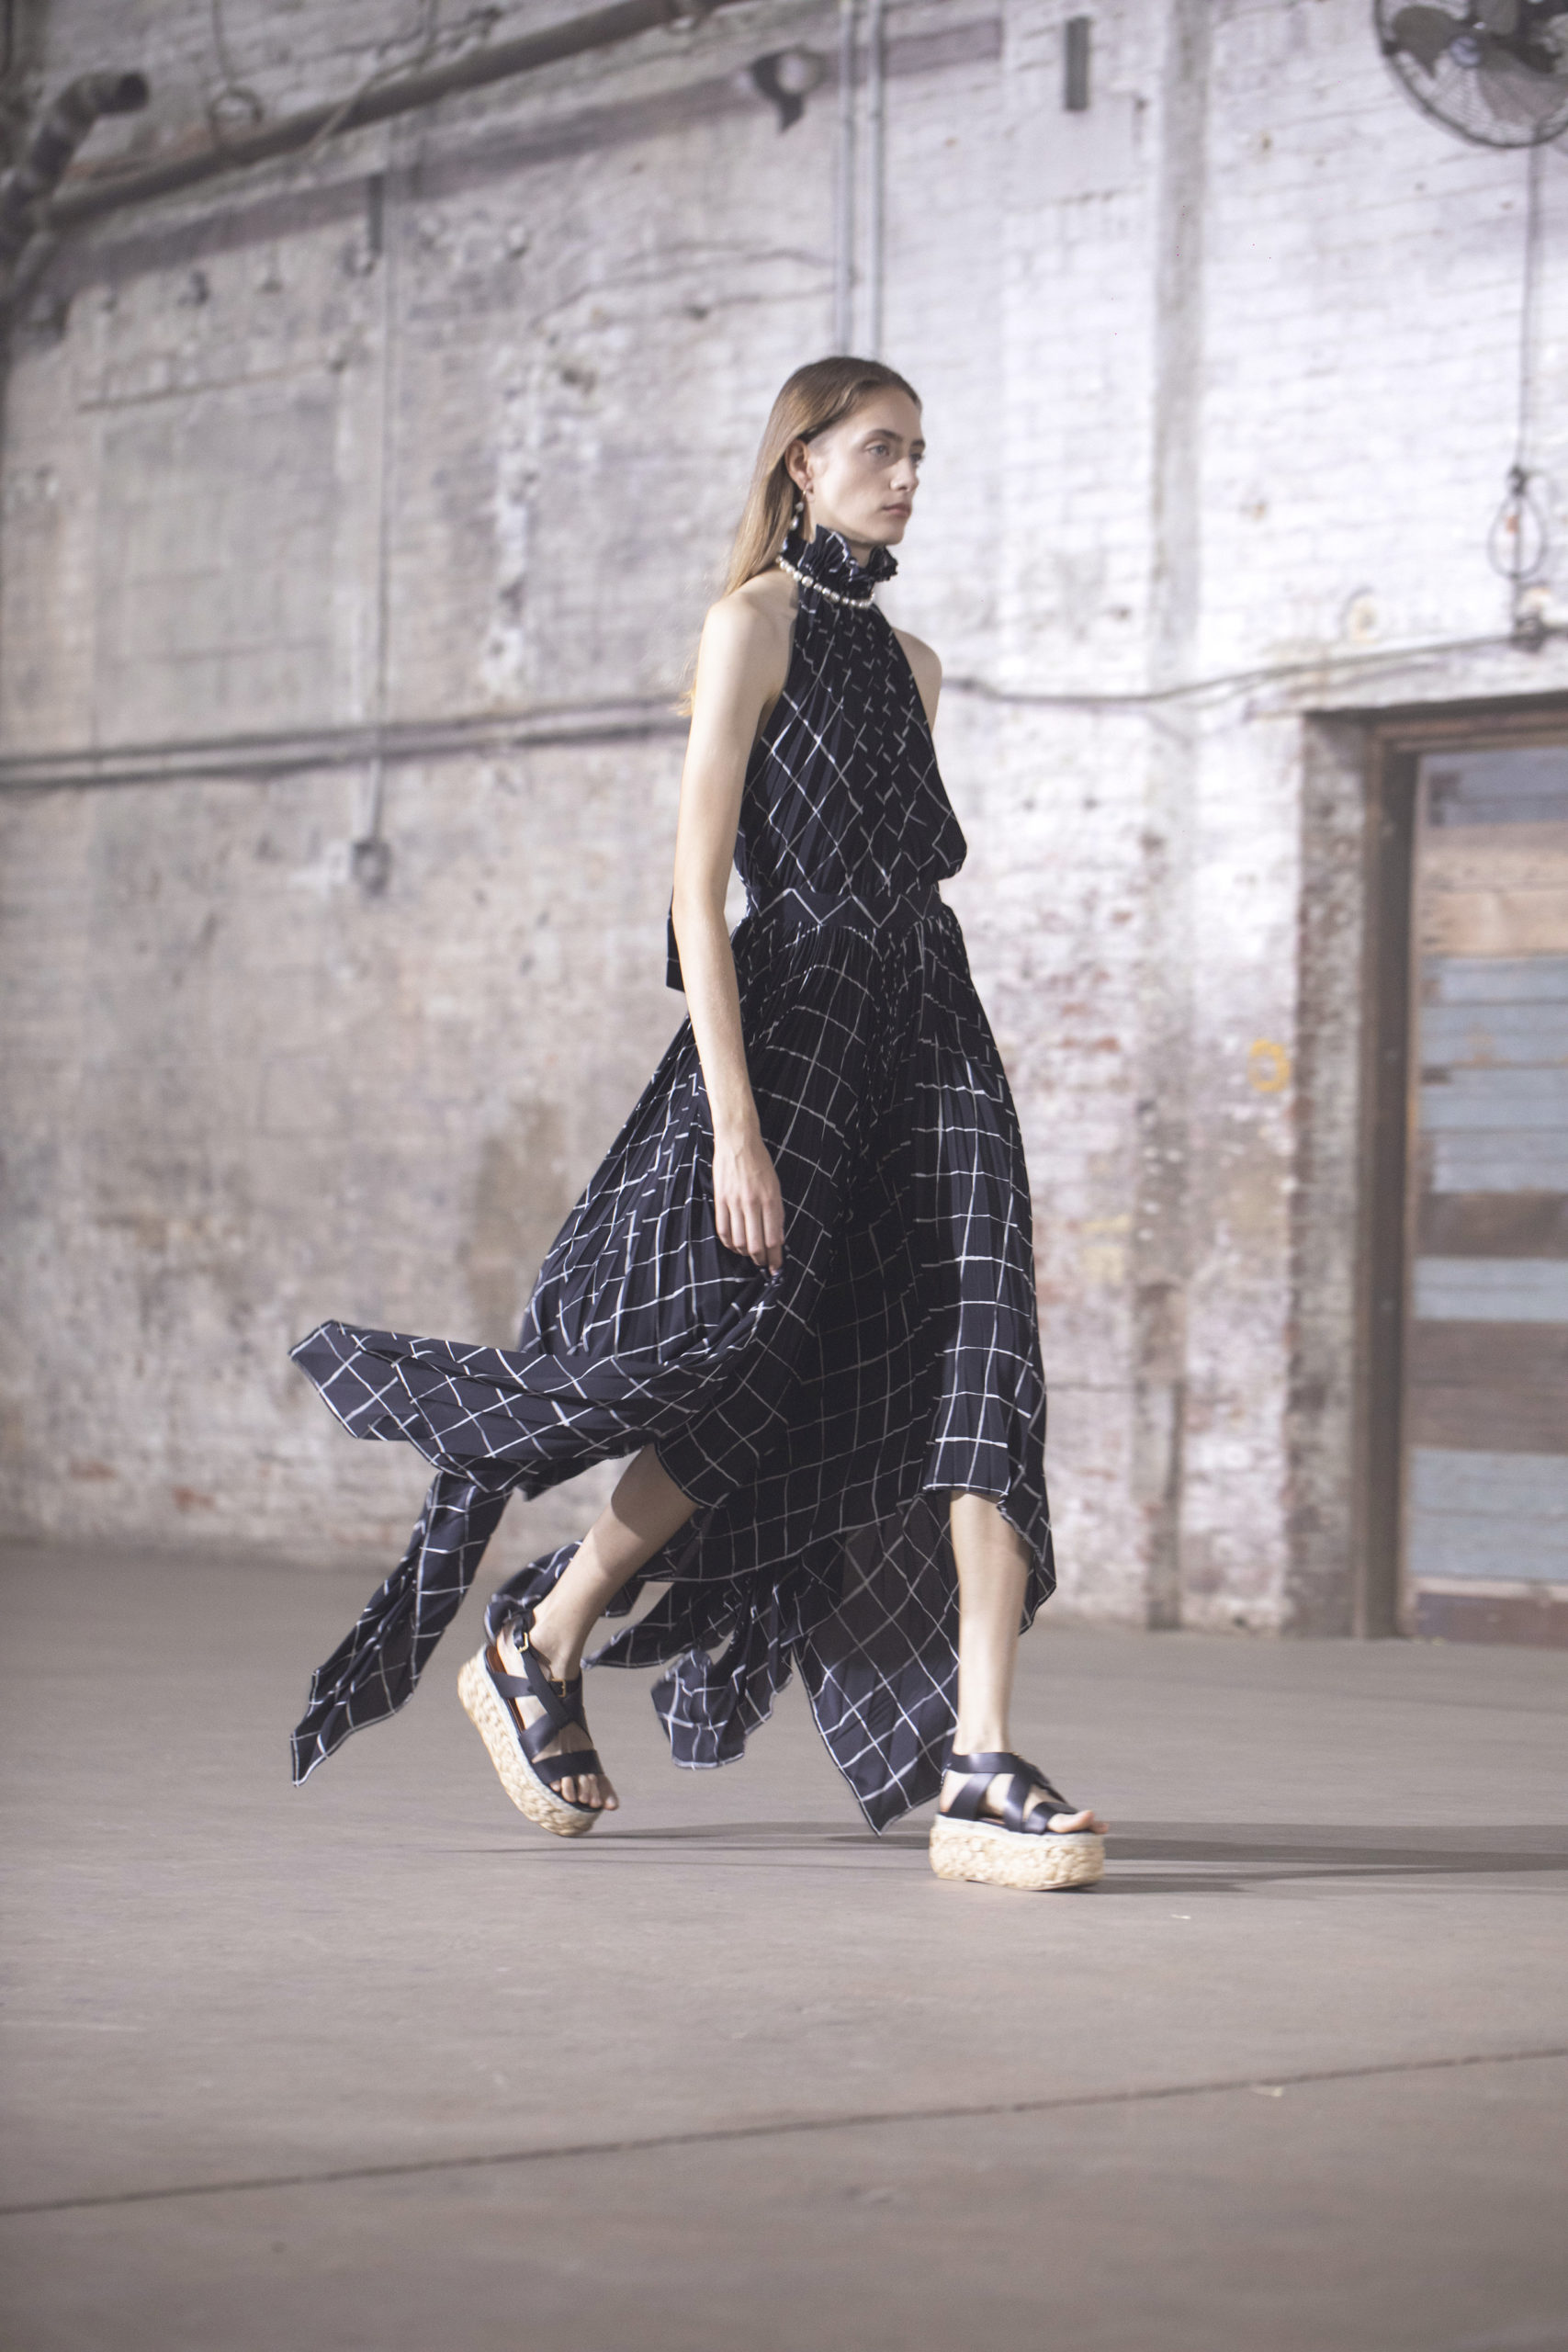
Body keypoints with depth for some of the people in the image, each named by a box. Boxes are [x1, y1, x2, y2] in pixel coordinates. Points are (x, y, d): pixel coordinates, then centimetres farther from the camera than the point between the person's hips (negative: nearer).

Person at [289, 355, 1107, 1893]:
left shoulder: (909, 661, 20)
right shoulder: (755, 623, -2)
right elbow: (699, 879, -10)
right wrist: (733, 1121, -19)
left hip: (931, 1033, 6)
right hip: (797, 1011, -6)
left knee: (976, 1375, -11)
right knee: (746, 1377, -8)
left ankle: (979, 1775, -18)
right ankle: (535, 1649, 18)